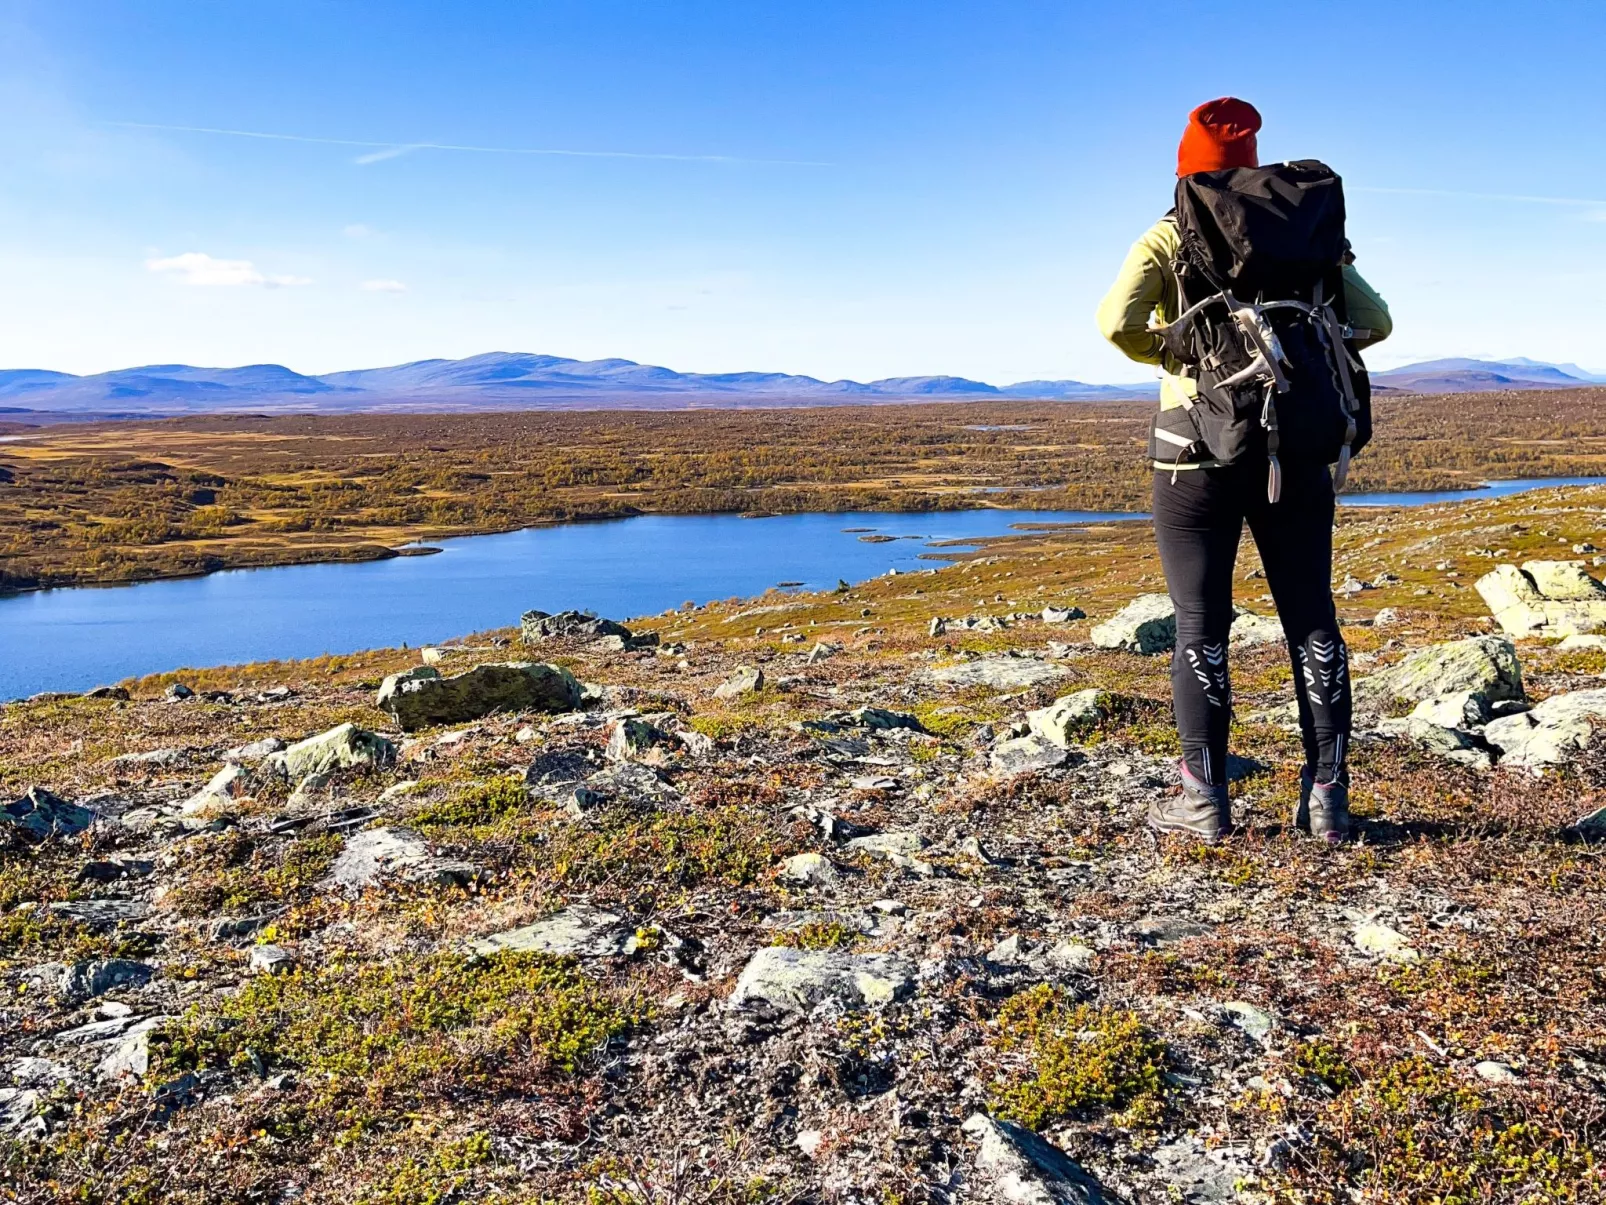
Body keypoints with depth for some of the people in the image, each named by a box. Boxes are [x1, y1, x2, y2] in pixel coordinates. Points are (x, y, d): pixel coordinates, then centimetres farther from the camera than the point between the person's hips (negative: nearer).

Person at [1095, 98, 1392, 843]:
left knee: (1200, 625, 3)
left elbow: (1117, 320, -15)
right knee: (1311, 619, 7)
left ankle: (1204, 801, 6)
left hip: (1200, 452, -3)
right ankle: (1327, 798, 8)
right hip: (1295, 449, 3)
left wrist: (1165, 352, 2)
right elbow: (1373, 322, 6)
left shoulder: (1165, 239, 1)